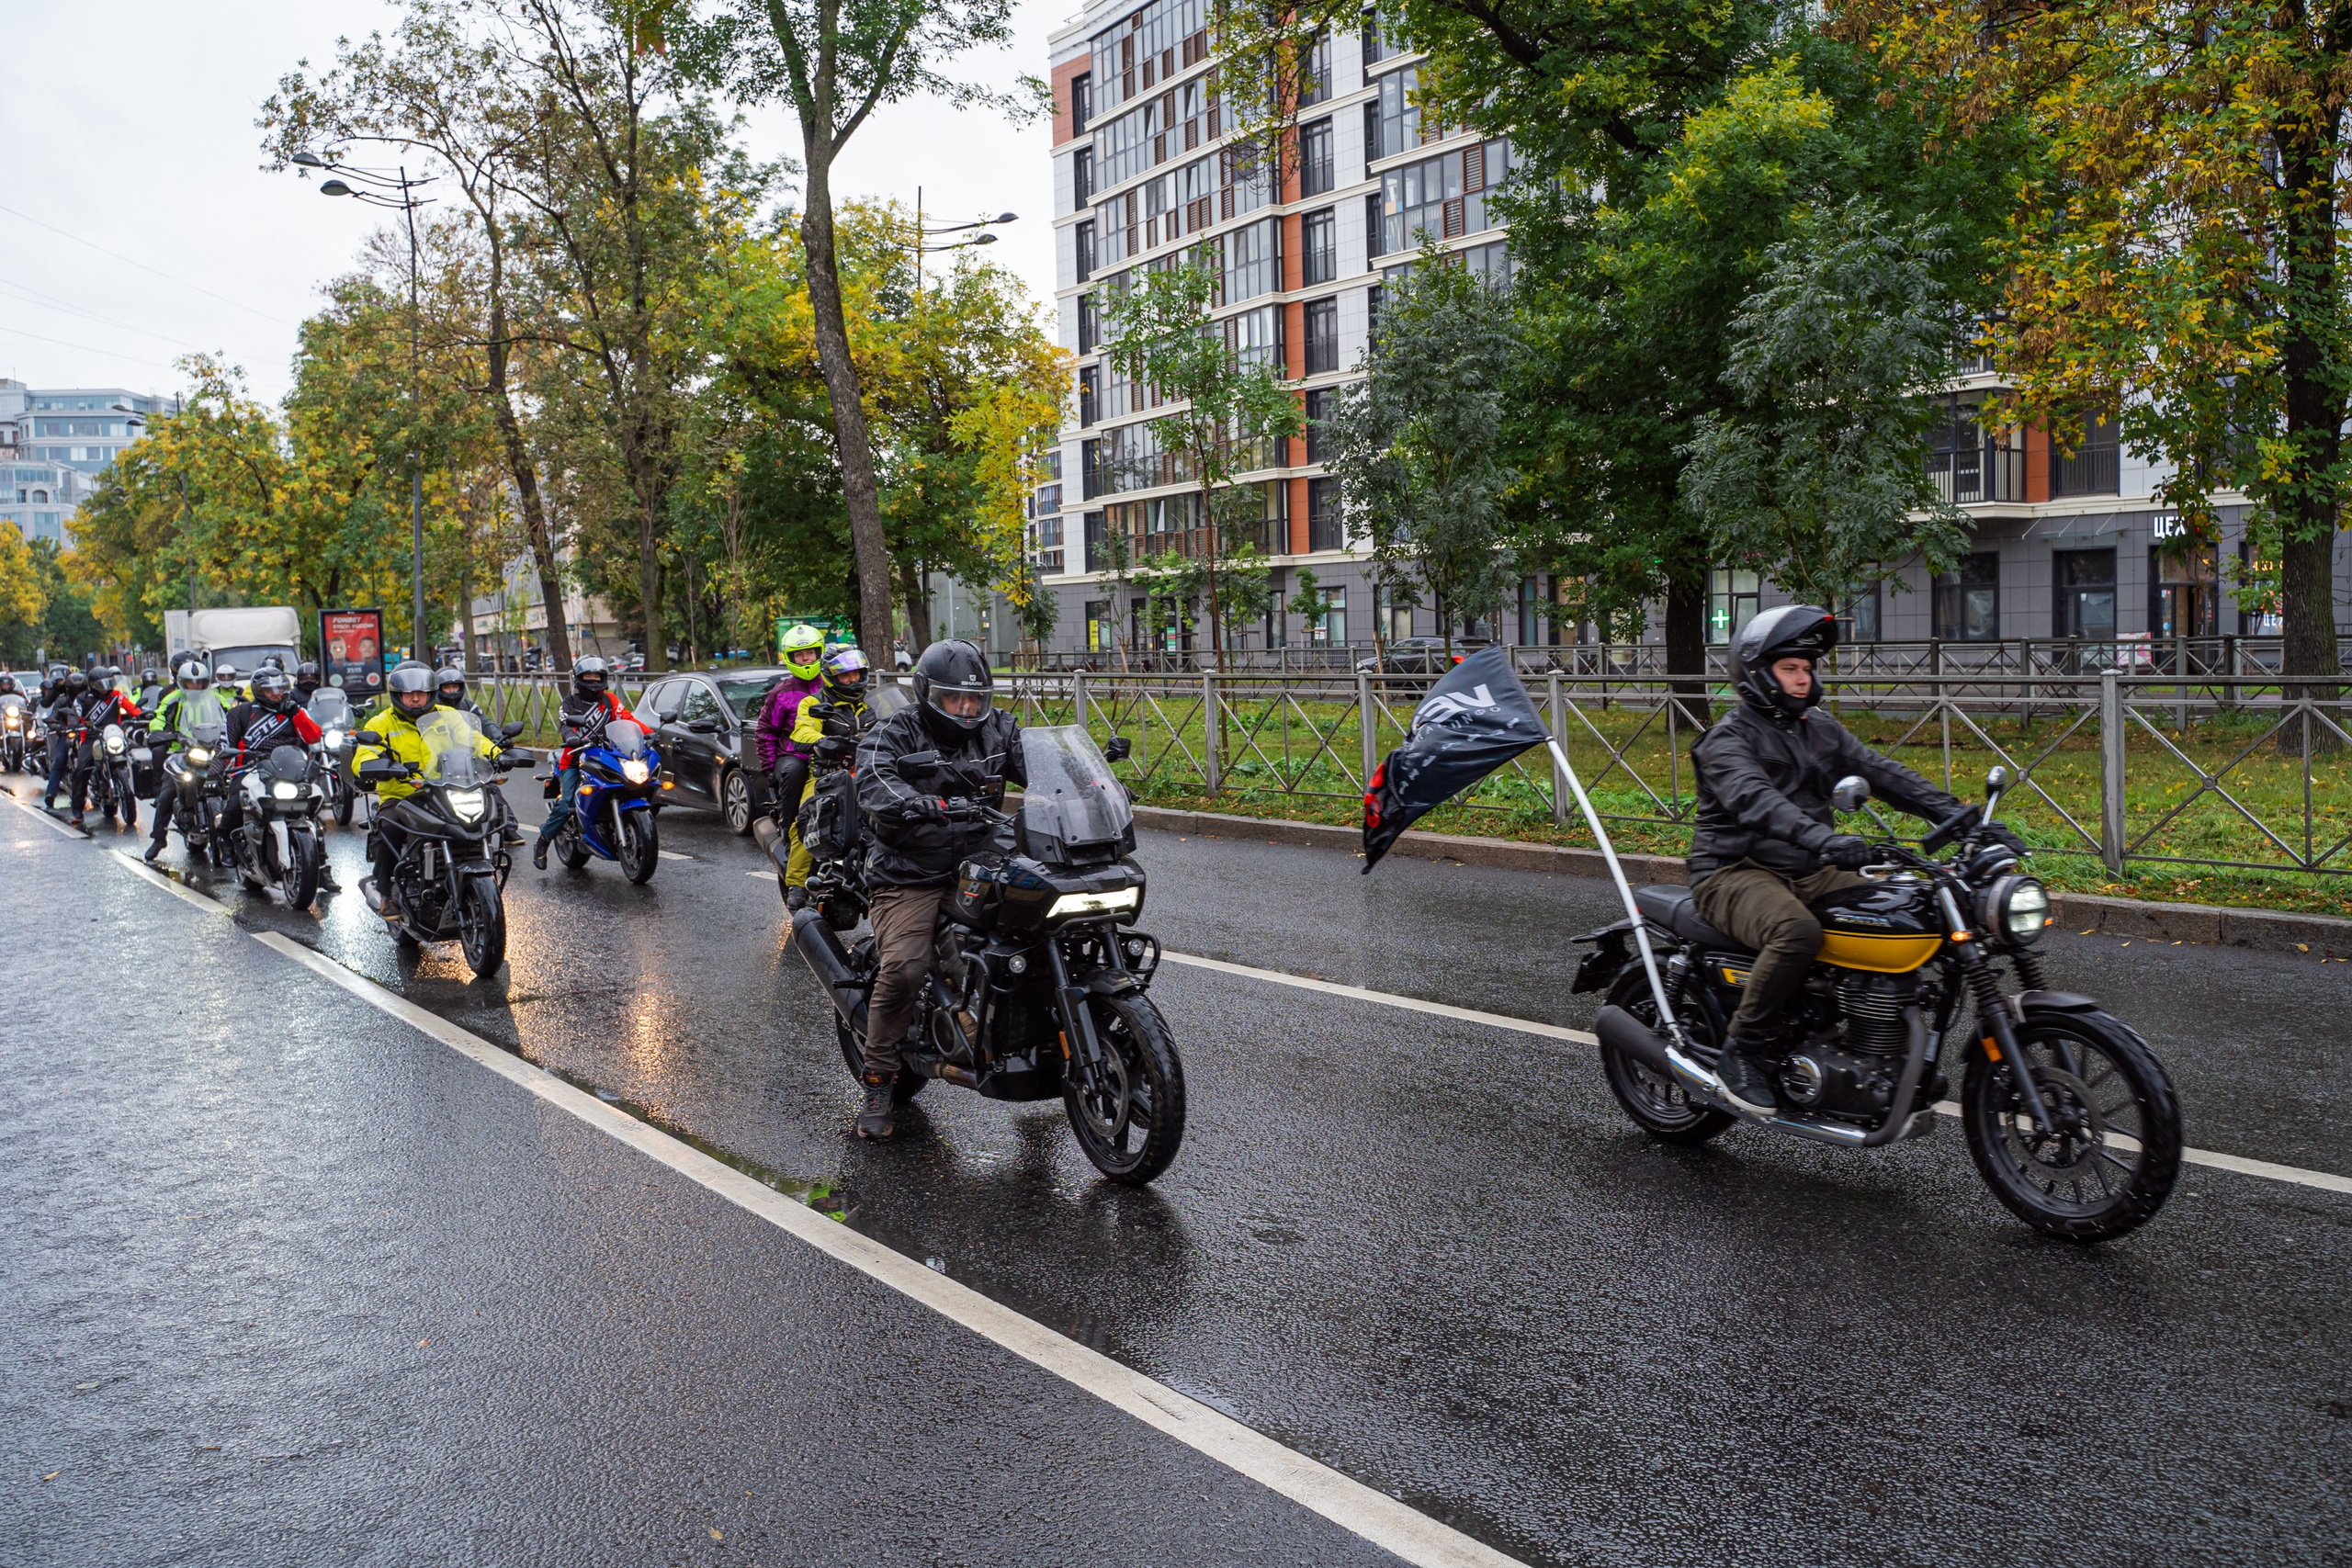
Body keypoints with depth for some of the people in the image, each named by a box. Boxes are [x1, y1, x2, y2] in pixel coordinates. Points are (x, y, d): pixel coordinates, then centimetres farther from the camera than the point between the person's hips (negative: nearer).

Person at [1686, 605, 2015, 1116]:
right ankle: (1743, 1053, -22)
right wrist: (1822, 838, -46)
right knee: (1796, 930, -37)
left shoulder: (1821, 729, 17)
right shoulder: (1728, 739, -9)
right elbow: (1755, 799, -28)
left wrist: (1956, 814, -7)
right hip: (1736, 874, -7)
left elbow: (1881, 772, 7)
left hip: (1810, 872, 7)